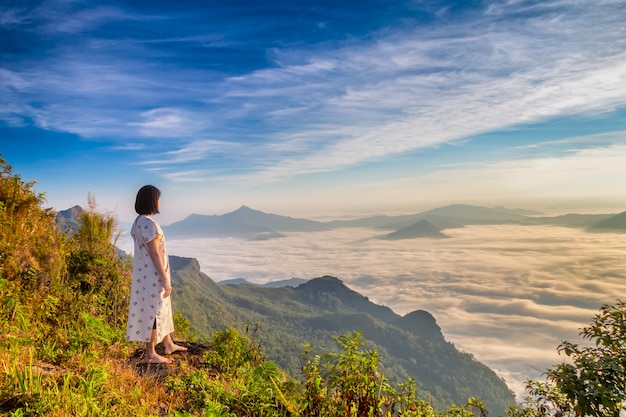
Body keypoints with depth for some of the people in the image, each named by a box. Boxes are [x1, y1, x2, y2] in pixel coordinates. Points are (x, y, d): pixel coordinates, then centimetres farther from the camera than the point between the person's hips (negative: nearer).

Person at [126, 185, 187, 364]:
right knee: (152, 312, 3)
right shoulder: (150, 224, -23)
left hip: (145, 273, 10)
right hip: (152, 276, -10)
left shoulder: (138, 222, 7)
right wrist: (166, 280, -19)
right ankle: (150, 354, 18)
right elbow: (155, 254, -23)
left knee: (161, 309, 21)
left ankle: (169, 345, 35)